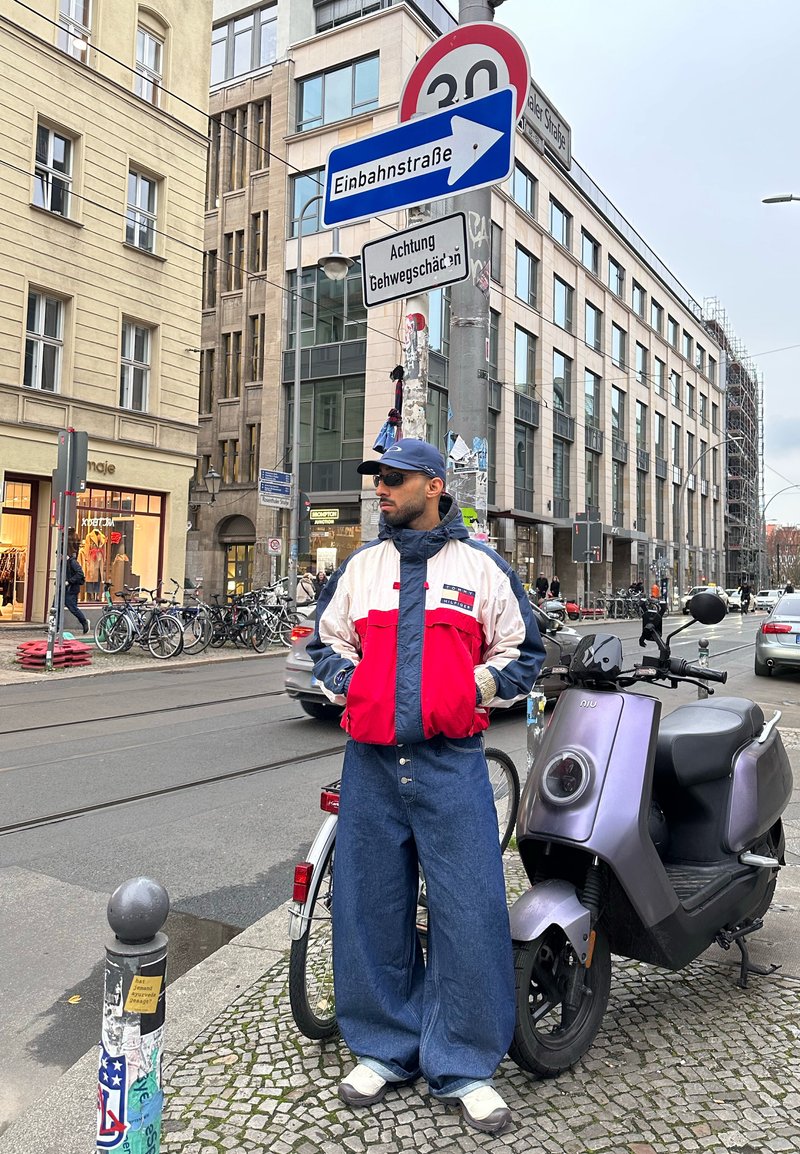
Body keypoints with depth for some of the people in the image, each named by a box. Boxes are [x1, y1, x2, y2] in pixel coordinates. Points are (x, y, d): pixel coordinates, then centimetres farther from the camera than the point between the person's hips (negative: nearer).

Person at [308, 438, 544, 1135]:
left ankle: (463, 1065, 19)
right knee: (371, 907, 10)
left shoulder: (481, 565, 4)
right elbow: (326, 641, 22)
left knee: (468, 909, -1)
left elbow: (523, 653, 8)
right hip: (371, 760, 3)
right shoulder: (360, 566, 12)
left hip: (451, 762, -2)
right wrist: (349, 681, 3)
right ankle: (385, 1048, 30)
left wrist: (472, 689, -5)